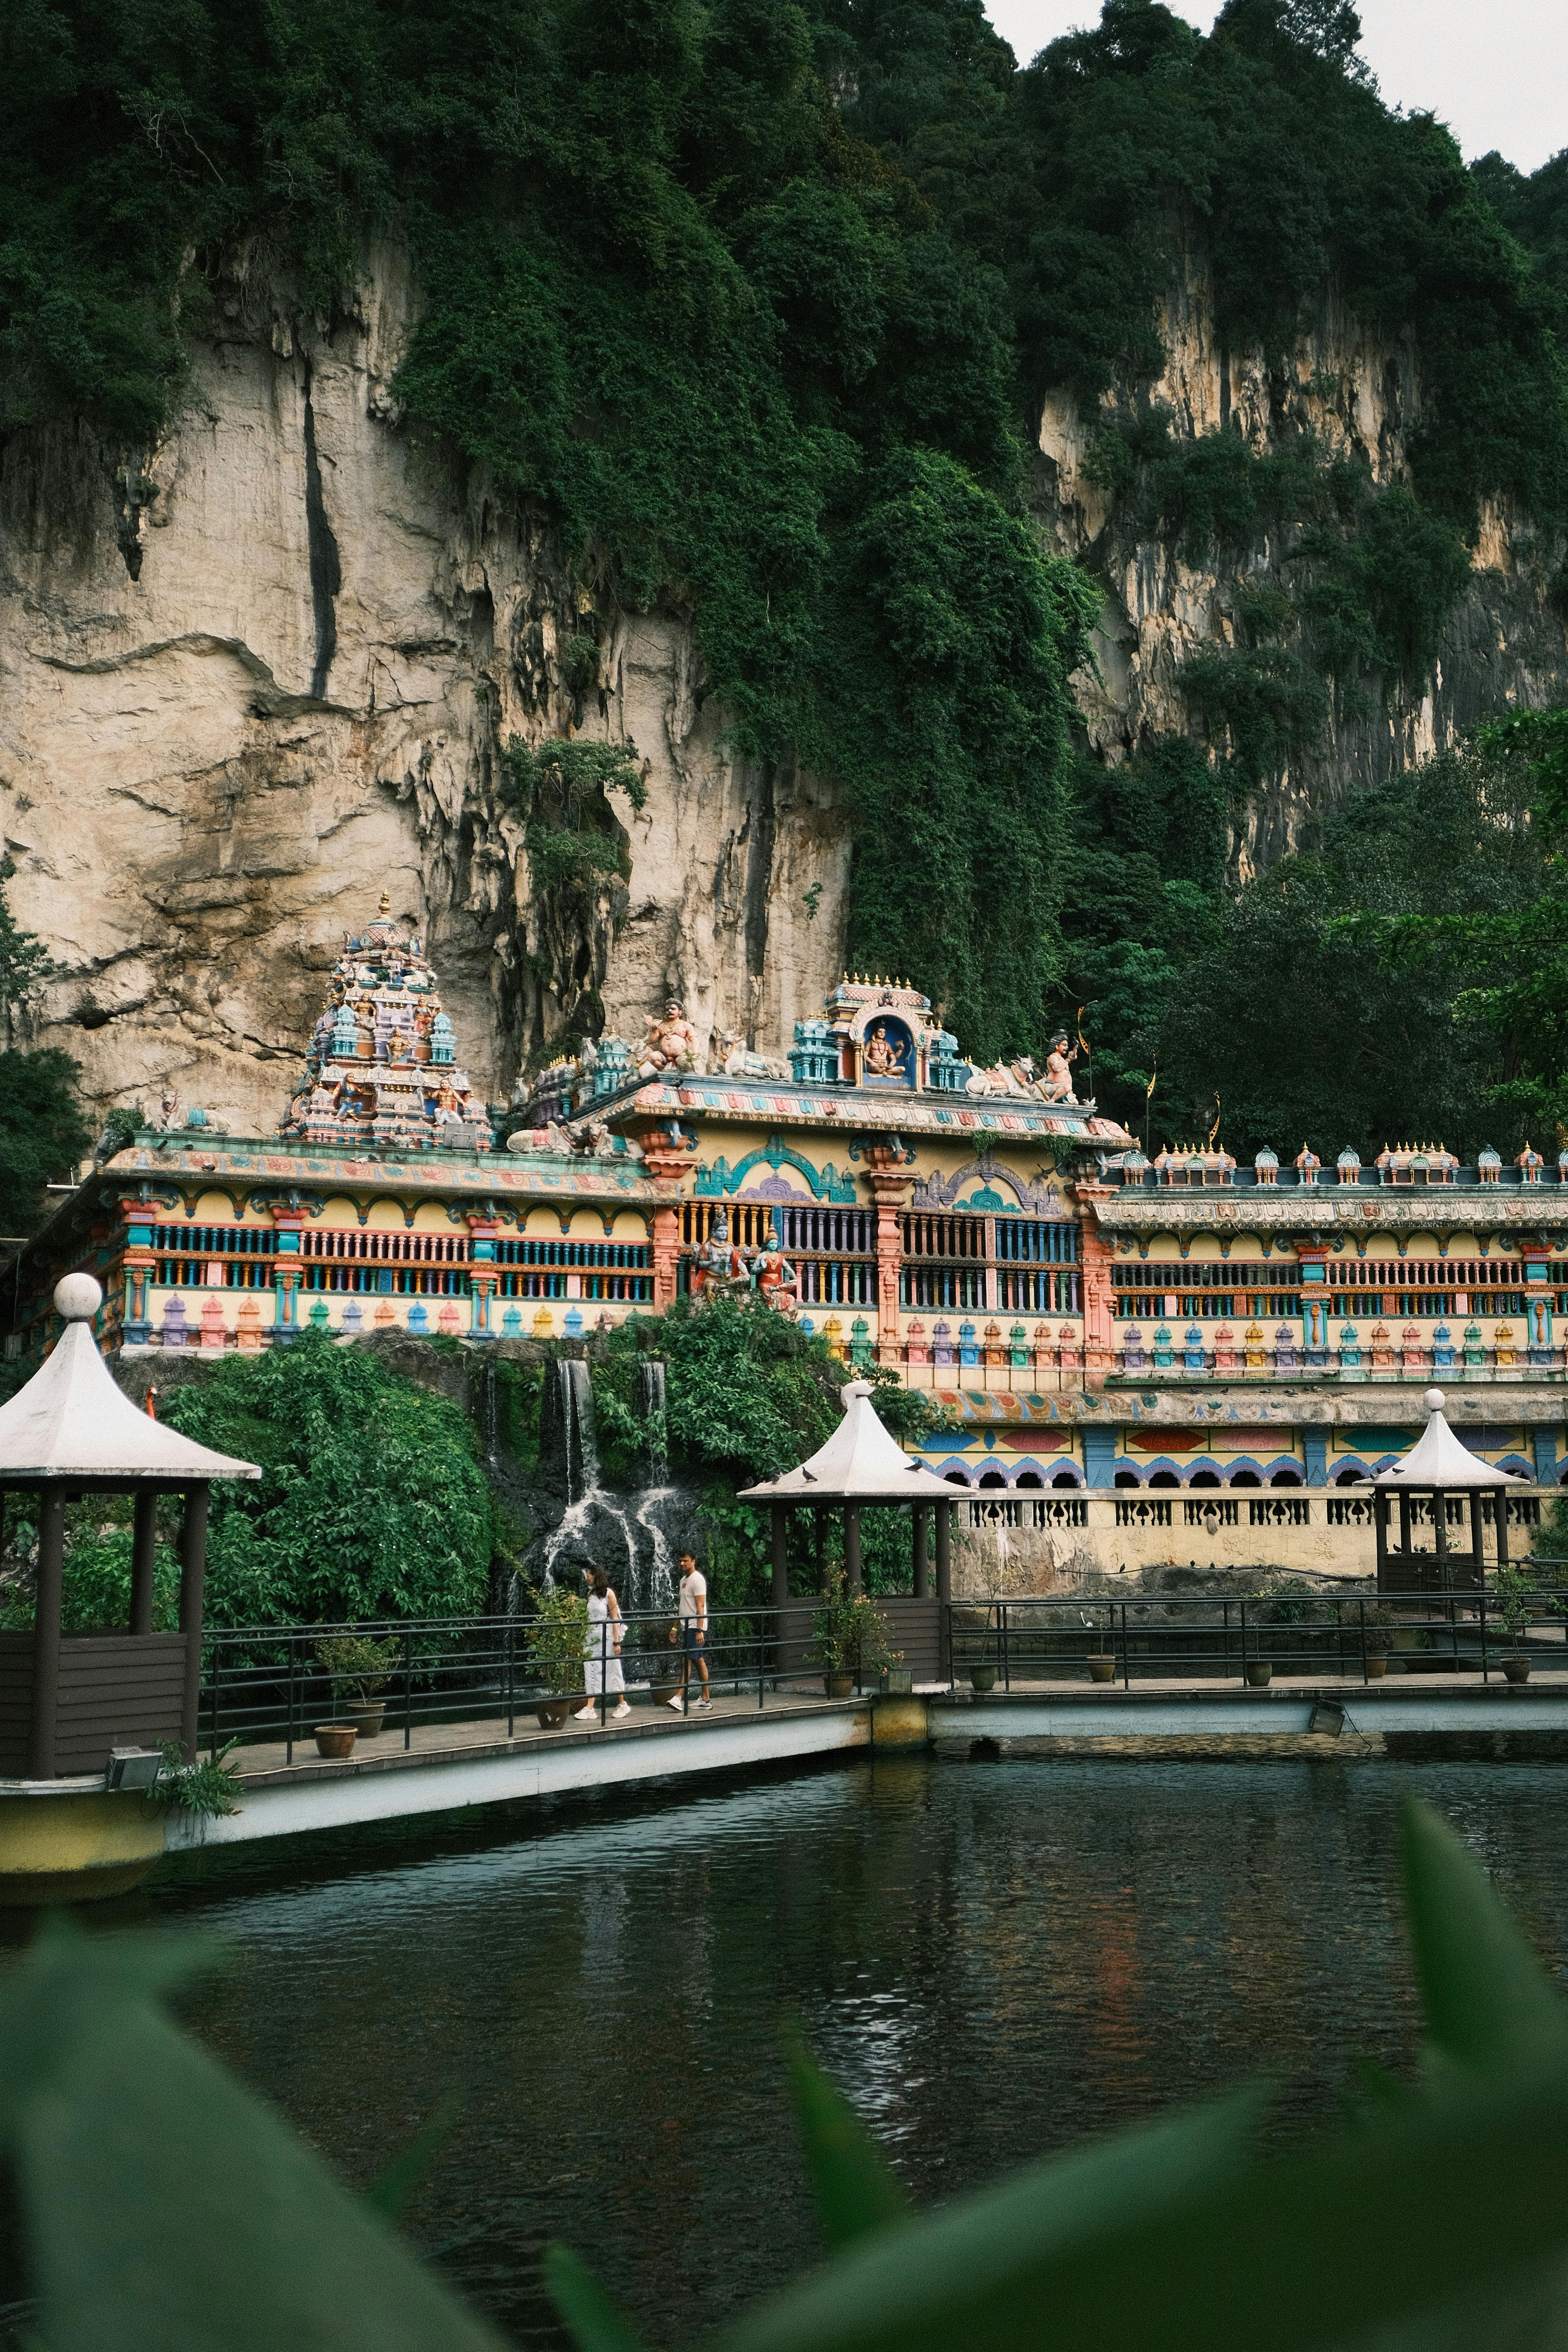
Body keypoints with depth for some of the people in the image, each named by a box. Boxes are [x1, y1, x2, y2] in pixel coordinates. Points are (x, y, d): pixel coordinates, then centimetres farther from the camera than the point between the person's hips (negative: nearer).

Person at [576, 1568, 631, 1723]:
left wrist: (617, 1642, -13)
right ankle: (590, 1708, -3)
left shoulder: (609, 1594, -8)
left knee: (613, 1670, 3)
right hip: (591, 1637, 6)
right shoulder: (591, 1594, 11)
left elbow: (615, 1619, -10)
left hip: (606, 1637, -6)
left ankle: (622, 1705, 17)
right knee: (591, 1671, 0)